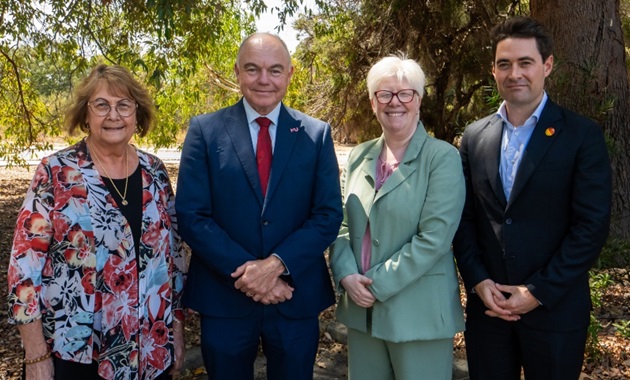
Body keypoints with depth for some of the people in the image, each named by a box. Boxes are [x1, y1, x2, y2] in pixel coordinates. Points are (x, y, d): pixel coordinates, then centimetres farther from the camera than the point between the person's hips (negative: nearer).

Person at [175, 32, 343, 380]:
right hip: (224, 298, -1)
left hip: (296, 298, 1)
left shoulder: (317, 134, 2)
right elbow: (191, 216, -7)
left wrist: (277, 264, -16)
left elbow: (328, 215, -3)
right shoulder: (205, 130, -2)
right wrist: (244, 272, -16)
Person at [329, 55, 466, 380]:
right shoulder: (359, 156, 7)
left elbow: (434, 238, -17)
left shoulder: (443, 157, -9)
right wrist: (347, 276, -9)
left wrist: (377, 284, -16)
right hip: (361, 308, 5)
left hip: (419, 313, -4)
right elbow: (342, 225, 8)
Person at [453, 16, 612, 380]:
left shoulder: (583, 135, -5)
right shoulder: (474, 136, 5)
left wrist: (539, 292, -13)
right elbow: (464, 217, 5)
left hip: (555, 309, -3)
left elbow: (592, 225, -10)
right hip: (487, 305, 3)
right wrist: (478, 282, -6)